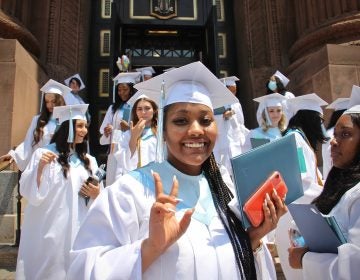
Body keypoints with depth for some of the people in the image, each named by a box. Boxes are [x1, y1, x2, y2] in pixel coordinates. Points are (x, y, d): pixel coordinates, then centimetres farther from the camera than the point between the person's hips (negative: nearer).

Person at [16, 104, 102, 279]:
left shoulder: (88, 161, 9)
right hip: (48, 229, -4)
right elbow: (28, 192, -10)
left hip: (78, 229, 4)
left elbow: (95, 195, 13)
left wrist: (96, 194, -7)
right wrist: (40, 167, -22)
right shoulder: (44, 154, -5)